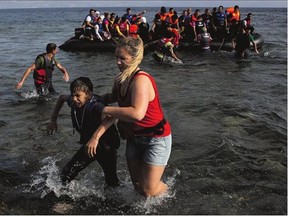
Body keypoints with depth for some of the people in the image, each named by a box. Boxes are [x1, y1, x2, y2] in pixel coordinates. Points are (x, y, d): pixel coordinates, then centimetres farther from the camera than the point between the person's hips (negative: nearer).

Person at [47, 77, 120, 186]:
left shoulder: (95, 106, -33)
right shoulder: (74, 102, -13)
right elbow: (62, 98, 11)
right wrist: (53, 120, 10)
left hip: (106, 147, -6)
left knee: (111, 181, 5)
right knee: (66, 175, 0)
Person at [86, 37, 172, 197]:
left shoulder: (141, 80, -27)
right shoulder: (120, 79, -1)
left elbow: (137, 114, -42)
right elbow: (117, 110, -1)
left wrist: (104, 110, -31)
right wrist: (96, 135, -10)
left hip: (156, 138, -8)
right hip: (134, 138, 8)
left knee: (149, 190, -1)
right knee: (138, 186, 15)